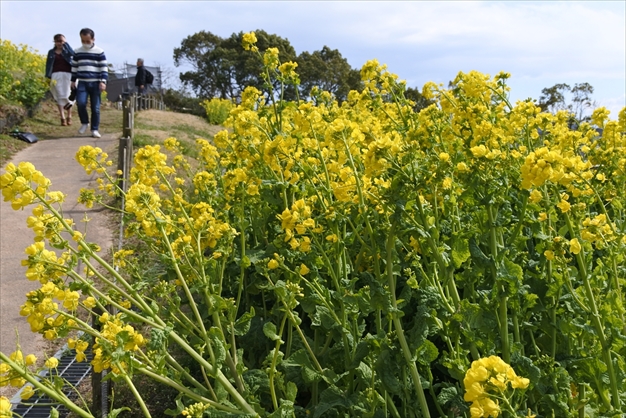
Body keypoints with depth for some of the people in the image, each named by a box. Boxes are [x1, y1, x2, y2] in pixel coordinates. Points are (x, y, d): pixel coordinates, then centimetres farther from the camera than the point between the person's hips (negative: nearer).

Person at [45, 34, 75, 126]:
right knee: (59, 96, -2)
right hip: (56, 75, 1)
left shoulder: (67, 50, 9)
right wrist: (48, 77, 3)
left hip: (67, 75, -1)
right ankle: (62, 118, -3)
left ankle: (69, 116, 12)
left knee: (67, 96, -3)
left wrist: (65, 43, -7)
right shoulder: (51, 52, 12)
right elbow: (48, 65, 12)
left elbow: (72, 53, -15)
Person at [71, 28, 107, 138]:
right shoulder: (77, 52, 9)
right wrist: (73, 80, 15)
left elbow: (104, 68, -1)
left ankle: (95, 129, 10)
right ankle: (84, 123, 8)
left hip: (95, 83, -2)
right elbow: (74, 67, 17)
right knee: (81, 103, -16)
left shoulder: (99, 52, 0)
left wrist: (103, 81, -10)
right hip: (82, 83, 2)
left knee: (95, 108, 1)